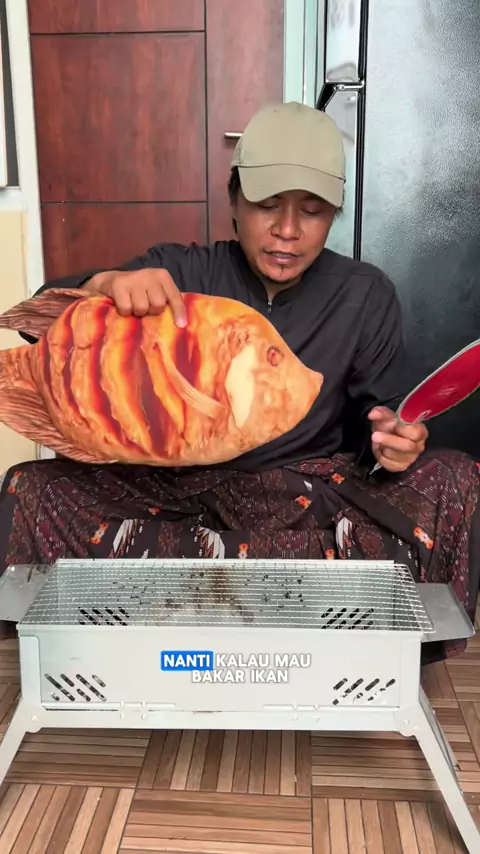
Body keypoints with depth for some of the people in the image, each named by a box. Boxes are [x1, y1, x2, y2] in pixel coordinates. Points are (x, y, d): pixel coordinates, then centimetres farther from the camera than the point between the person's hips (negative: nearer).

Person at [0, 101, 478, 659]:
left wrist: (392, 442, -20)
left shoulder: (365, 296, -1)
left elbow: (374, 421, 5)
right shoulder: (181, 273, -4)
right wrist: (106, 284, -33)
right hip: (175, 485, 0)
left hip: (311, 492, 1)